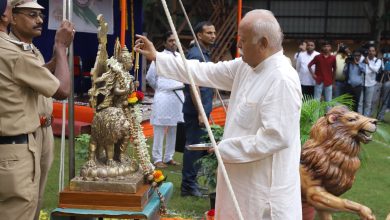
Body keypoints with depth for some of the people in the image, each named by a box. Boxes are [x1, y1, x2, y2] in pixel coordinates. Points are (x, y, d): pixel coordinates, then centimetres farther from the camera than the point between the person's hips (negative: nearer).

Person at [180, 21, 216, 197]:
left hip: (202, 110, 10)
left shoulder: (205, 54, 16)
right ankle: (188, 186, 7)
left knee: (199, 147, 15)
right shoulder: (196, 55, -14)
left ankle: (191, 183, 25)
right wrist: (200, 113, -22)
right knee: (194, 147, -3)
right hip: (196, 111, -10)